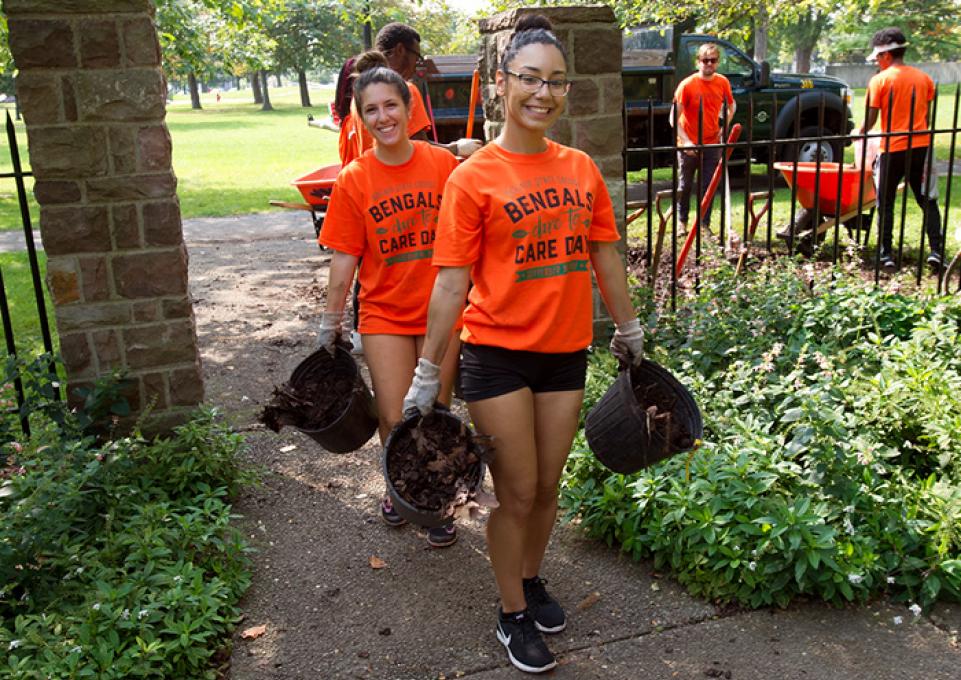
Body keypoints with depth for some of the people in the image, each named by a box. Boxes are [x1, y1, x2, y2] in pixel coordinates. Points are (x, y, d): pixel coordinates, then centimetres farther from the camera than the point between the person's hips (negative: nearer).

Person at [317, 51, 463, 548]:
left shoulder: (443, 164, -4)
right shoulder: (353, 180, -4)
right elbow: (345, 257, 0)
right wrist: (331, 320, 3)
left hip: (441, 308, 0)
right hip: (385, 312, 0)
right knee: (396, 420, -1)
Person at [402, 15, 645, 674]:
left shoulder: (581, 168, 3)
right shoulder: (473, 177, -9)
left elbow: (605, 256, 12)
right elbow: (452, 280, -10)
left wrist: (631, 333, 18)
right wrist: (427, 375, -8)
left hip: (566, 352, 4)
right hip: (498, 353, -4)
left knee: (547, 488, 17)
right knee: (517, 493, 6)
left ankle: (532, 578, 43)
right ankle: (513, 614, 29)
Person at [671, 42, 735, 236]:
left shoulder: (723, 83, 0)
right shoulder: (687, 85, -12)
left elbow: (731, 106, 19)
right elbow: (674, 117, -12)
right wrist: (685, 141, -22)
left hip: (712, 144, 3)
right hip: (688, 145, -3)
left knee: (708, 186, 3)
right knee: (685, 185, 10)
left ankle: (705, 224, 13)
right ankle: (681, 221, 28)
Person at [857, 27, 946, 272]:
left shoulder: (879, 80, -5)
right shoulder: (923, 77, 9)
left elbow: (871, 119, -7)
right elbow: (927, 114, 12)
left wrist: (859, 132, 12)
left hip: (892, 149, -4)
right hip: (921, 147, 4)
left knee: (885, 204, 6)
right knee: (928, 201, 11)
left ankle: (886, 255, 5)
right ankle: (936, 251, 2)